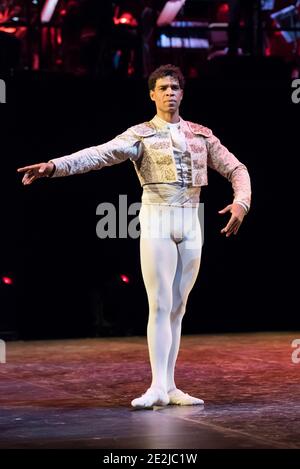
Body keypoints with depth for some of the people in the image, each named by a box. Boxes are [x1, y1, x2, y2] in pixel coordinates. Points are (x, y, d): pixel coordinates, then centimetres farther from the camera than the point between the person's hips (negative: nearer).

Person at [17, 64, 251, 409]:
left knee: (177, 307, 5)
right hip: (156, 221, -4)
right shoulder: (140, 135, -2)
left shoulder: (201, 135, 10)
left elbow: (236, 169, 12)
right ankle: (158, 387, -11)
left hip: (191, 224, 4)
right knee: (160, 306, -9)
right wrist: (54, 166, -32)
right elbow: (99, 154, -16)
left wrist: (241, 202, -8)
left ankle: (169, 386, 7)